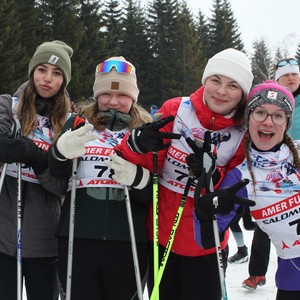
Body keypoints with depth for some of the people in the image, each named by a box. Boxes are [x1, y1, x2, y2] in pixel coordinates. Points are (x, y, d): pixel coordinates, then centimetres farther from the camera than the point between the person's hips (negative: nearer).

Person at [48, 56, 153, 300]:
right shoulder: (78, 123, 8)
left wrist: (137, 178, -19)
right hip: (77, 240, 0)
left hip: (128, 244, 0)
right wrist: (61, 153, -22)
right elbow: (54, 179, -1)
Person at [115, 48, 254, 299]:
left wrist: (211, 177, -28)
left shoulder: (244, 134, -7)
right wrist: (138, 144, -34)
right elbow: (145, 167, -11)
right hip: (160, 236, 0)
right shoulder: (175, 110, -9)